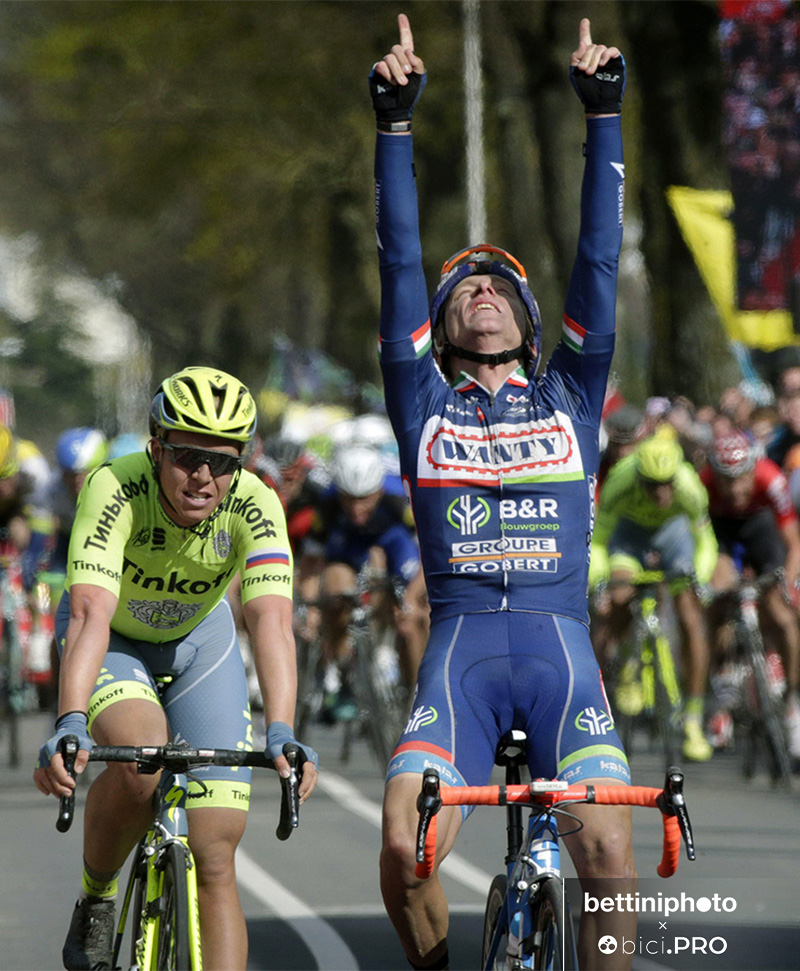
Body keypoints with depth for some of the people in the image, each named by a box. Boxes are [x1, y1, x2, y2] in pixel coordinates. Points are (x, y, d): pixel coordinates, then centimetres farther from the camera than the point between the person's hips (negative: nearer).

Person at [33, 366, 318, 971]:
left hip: (198, 643, 2)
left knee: (215, 860, -8)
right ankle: (96, 900, -4)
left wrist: (281, 734, -57)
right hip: (113, 641, -2)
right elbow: (91, 615, -46)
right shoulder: (114, 490, -34)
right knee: (139, 763, -33)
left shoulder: (253, 505, -29)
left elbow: (272, 620, -41)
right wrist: (70, 728, -61)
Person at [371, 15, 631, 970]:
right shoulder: (423, 402, 17)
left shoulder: (569, 399, 19)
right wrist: (395, 123, 5)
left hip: (560, 643, 0)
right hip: (461, 645, 0)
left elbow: (598, 258, 13)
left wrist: (603, 114, 8)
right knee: (403, 845, -20)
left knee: (606, 845, -22)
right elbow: (398, 259, 11)